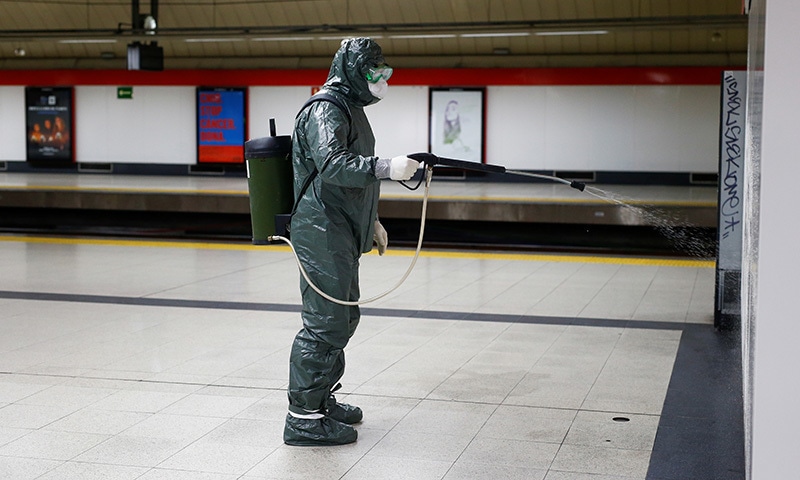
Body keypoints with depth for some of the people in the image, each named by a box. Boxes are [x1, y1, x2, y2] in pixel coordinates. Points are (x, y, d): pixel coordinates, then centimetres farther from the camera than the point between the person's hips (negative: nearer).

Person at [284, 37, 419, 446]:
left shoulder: (350, 107, 20)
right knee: (326, 321, -9)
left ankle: (321, 399, 30)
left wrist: (370, 222, 26)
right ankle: (304, 417, -2)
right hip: (321, 232, -11)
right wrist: (386, 167, -36)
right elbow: (331, 164, -29)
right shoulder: (326, 109, -13)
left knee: (343, 317, 17)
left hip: (341, 233, 11)